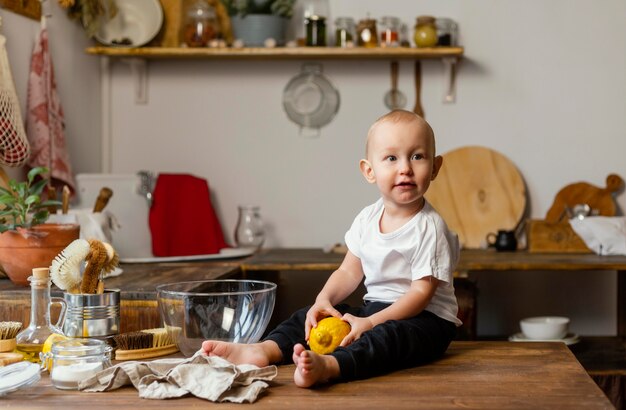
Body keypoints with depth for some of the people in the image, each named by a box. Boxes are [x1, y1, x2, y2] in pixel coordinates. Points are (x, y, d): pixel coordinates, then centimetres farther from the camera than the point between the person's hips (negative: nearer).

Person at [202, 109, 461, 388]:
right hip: (375, 305, 8)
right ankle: (264, 350, -28)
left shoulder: (429, 227, -15)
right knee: (311, 317, -5)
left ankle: (327, 366, -64)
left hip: (426, 317, -8)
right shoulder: (367, 219, 5)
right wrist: (324, 300, -12)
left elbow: (422, 291, -19)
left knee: (386, 336, -38)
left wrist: (370, 323, -26)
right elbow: (349, 272, 9)